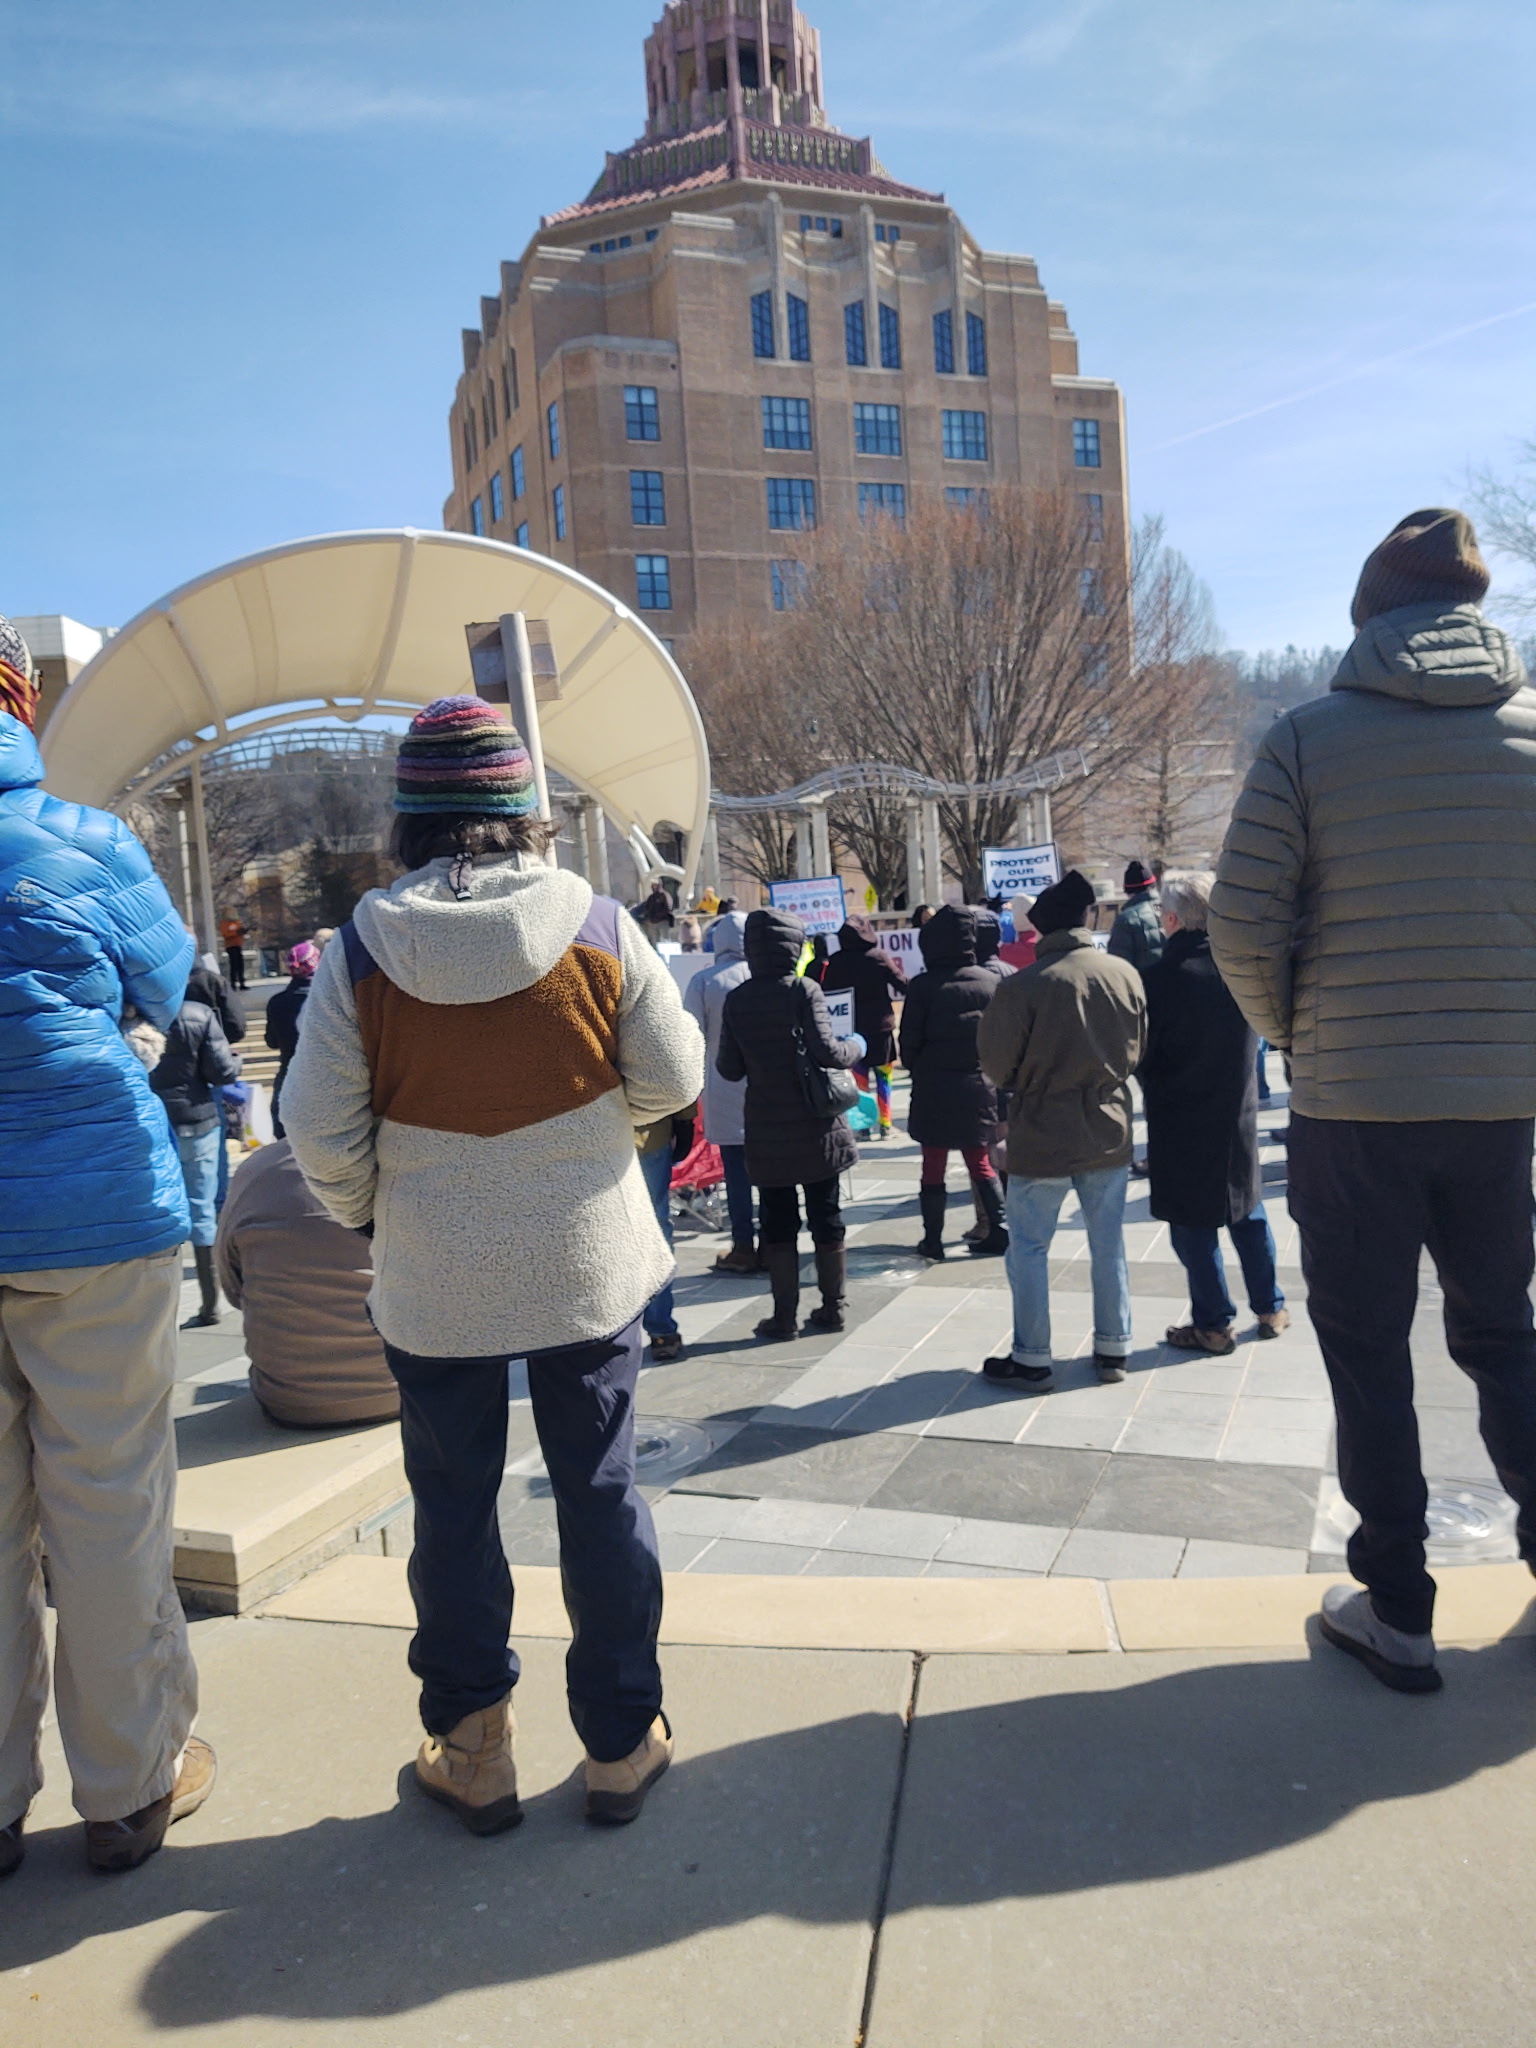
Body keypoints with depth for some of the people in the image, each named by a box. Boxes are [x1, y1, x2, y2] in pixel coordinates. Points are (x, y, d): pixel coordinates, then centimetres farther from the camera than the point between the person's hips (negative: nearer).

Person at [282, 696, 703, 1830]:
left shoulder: (363, 947, -11)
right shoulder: (597, 927, -11)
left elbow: (319, 1123, -8)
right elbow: (674, 1077, -4)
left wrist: (366, 1212, 11)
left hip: (434, 1282, 0)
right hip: (589, 1265, 1)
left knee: (454, 1508, 16)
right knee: (601, 1496, 13)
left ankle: (473, 1749, 29)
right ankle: (622, 1743, 27)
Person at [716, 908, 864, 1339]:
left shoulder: (736, 1000, -1)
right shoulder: (803, 990, -10)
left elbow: (729, 1069, 2)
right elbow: (827, 1052, -17)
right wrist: (856, 1047, 3)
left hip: (767, 1130, 1)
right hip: (816, 1126, -1)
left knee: (777, 1221, 9)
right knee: (826, 1215, 11)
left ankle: (785, 1316, 11)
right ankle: (833, 1306, 20)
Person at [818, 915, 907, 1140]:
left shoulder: (834, 963, -2)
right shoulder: (879, 958, -7)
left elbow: (826, 993, 1)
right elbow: (903, 984, -3)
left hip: (853, 1029, 2)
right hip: (880, 1028, -1)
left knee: (860, 1078, 10)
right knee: (883, 1077, 8)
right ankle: (884, 1124, 8)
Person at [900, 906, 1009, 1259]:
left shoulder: (922, 986, -12)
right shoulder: (991, 982, -3)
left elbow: (910, 1042, -9)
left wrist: (916, 1071, 10)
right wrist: (990, 1069, 13)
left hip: (933, 1089, -3)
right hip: (978, 1087, 3)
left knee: (933, 1165, 8)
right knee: (980, 1163, 16)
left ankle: (932, 1239, 12)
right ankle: (999, 1229, 9)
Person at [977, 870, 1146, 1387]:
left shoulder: (1024, 985, -19)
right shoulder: (1125, 974, -6)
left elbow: (996, 1064, -10)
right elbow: (1138, 1049, 7)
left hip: (1042, 1136, -4)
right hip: (1109, 1131, 4)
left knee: (1029, 1247, 8)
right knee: (1108, 1244, 15)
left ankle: (1031, 1358, 13)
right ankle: (1113, 1349, 24)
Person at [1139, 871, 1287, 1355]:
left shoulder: (1161, 979, -19)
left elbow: (1139, 1054, -11)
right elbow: (1256, 1035, 11)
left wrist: (1156, 1086, 7)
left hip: (1181, 1119, -5)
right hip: (1238, 1112, 5)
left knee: (1193, 1223, 5)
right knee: (1247, 1209, 19)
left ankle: (1212, 1324, 12)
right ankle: (1270, 1309, 29)